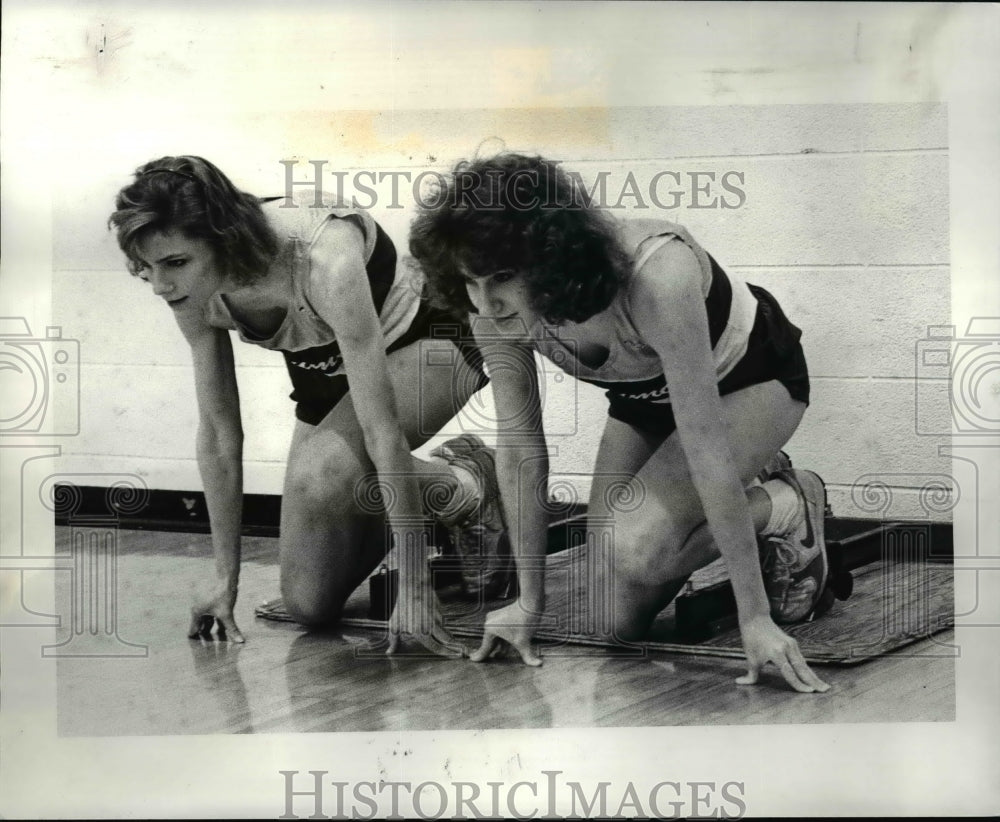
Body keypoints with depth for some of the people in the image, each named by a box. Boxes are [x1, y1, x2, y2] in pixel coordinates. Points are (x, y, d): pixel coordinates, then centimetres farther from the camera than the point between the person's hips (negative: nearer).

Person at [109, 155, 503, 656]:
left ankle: (463, 485, -6)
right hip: (328, 370, 6)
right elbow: (218, 430, -11)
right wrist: (225, 577, -9)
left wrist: (414, 591, -36)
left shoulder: (325, 264, -40)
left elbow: (382, 431, -38)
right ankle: (420, 494, 25)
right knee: (308, 604, 0)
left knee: (318, 478, -36)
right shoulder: (195, 291, -21)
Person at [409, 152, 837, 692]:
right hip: (646, 391, 5)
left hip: (749, 378, -5)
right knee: (615, 621, -1)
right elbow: (519, 443, -15)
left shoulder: (656, 279, -42)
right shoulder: (493, 307, -26)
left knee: (639, 544, -29)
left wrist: (755, 617, -35)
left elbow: (706, 451, -39)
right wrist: (528, 601, -11)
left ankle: (787, 507, -2)